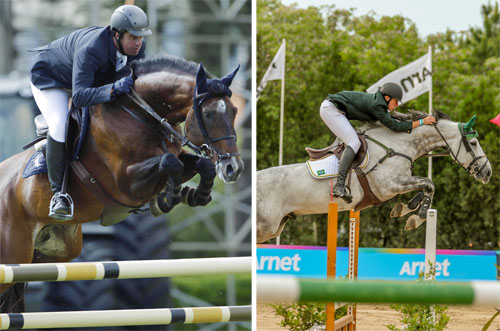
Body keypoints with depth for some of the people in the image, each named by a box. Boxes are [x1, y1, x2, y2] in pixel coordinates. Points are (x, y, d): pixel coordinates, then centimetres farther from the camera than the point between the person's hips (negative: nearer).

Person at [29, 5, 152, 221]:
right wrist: (112, 89, -65)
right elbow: (79, 97, -53)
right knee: (60, 126, -28)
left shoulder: (138, 49, -23)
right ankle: (59, 194, -21)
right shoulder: (90, 51, -45)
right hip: (49, 77, -8)